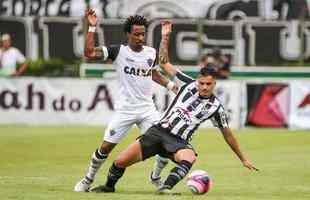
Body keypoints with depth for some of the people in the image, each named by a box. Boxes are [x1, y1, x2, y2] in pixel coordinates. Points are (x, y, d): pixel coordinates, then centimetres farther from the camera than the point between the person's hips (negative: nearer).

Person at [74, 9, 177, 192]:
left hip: (147, 108, 3)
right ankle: (88, 180, 17)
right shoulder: (118, 51, -8)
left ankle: (156, 178, 19)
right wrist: (92, 28, -22)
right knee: (106, 147, -4)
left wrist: (170, 85, 15)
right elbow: (89, 53, -18)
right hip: (125, 109, -3)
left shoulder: (151, 52, 5)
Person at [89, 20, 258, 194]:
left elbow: (227, 134, 11)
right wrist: (165, 38, 1)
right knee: (120, 162, -5)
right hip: (159, 131, 2)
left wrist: (243, 159, 14)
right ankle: (109, 186, 22)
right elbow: (164, 63, 10)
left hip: (179, 142, -2)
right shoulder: (188, 84, 4)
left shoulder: (215, 107, 1)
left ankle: (166, 187, -44)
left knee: (189, 158, -40)